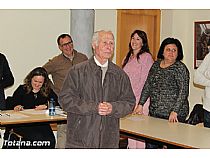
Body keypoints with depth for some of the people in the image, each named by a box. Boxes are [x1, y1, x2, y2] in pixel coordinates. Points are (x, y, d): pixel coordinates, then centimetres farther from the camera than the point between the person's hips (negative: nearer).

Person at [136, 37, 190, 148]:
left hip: (174, 115, -6)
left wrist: (175, 111, -22)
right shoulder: (156, 65, 12)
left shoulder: (180, 68, -7)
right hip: (154, 112, 6)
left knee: (172, 145, -5)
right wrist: (140, 104, 10)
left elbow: (183, 91, -14)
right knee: (150, 145, 4)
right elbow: (147, 86, 17)